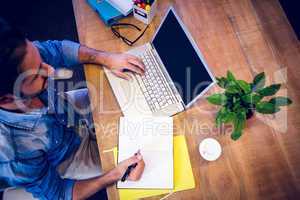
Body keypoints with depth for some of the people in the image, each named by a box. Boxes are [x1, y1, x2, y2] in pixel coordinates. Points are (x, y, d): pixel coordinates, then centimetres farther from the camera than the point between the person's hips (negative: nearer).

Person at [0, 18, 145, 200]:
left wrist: (106, 58, -27)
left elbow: (59, 49, -13)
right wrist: (115, 176, -35)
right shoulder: (17, 158, -41)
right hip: (69, 160, -3)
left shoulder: (22, 57, -32)